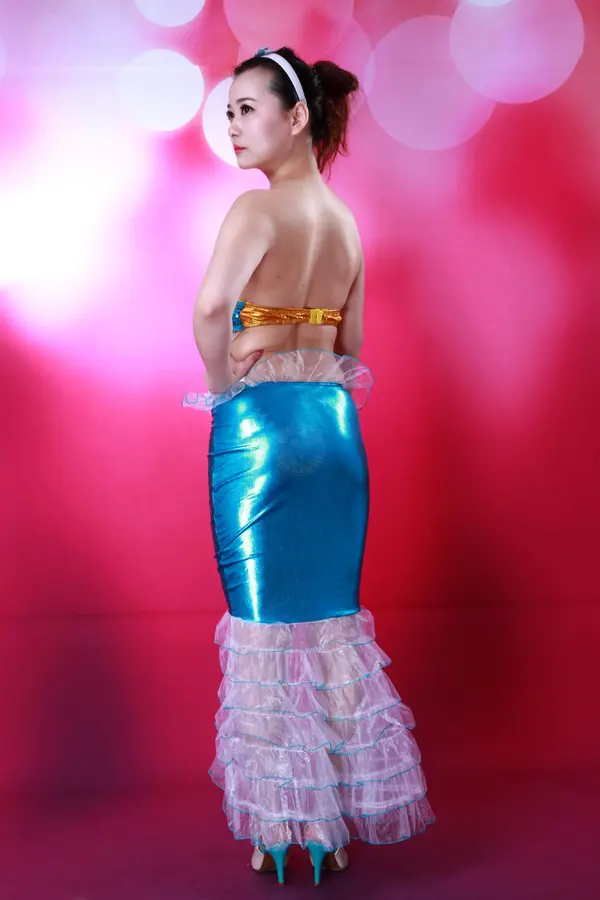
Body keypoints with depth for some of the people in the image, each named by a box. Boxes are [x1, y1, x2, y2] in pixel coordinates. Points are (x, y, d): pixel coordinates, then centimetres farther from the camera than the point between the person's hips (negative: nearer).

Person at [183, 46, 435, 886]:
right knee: (334, 618, 12)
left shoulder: (258, 207, -10)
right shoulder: (347, 222, 12)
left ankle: (281, 831, 17)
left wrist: (224, 382, -11)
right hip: (336, 424, 7)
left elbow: (211, 307, -28)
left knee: (267, 621, 4)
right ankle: (339, 824, 23)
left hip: (260, 422, -6)